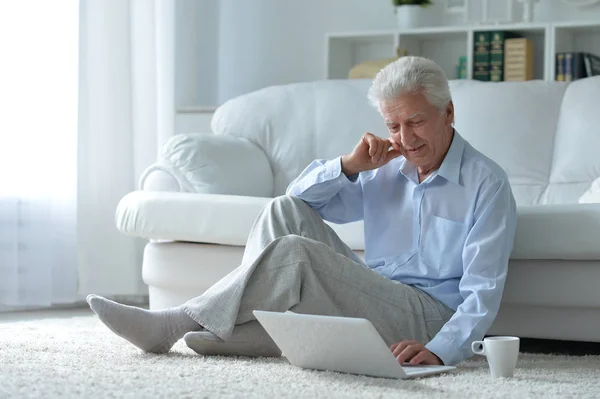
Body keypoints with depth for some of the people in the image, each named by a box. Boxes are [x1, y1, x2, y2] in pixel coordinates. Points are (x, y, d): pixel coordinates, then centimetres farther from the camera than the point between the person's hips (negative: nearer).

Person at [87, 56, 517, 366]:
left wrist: (440, 350, -31)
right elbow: (302, 197, 18)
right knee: (286, 211, -9)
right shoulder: (387, 170, 16)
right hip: (368, 301, 7)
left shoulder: (486, 184, -5)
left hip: (426, 318, -7)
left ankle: (173, 326, -18)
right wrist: (350, 165, -1)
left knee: (292, 252, -25)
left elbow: (482, 290, -14)